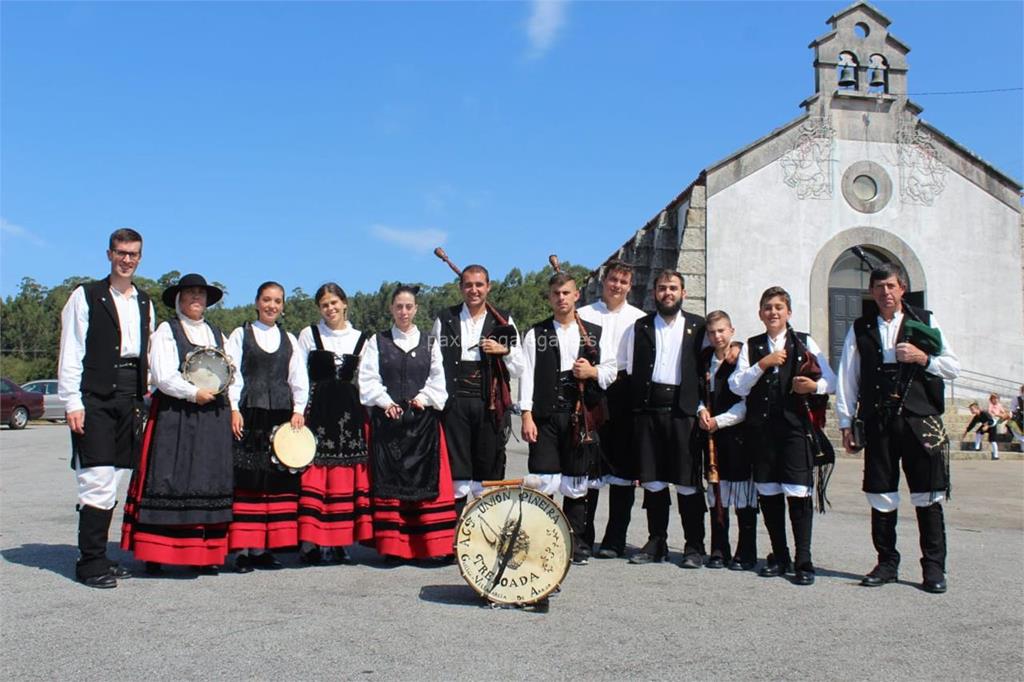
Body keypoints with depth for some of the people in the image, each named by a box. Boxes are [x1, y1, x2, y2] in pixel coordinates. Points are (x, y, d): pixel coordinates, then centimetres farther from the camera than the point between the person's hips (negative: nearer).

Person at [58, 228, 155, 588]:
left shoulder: (145, 303, 16)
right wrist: (72, 402, -10)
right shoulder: (85, 296, 1)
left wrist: (145, 398, 9)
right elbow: (70, 353, -3)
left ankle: (99, 557, 18)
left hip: (130, 397, 5)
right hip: (95, 398, -5)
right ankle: (90, 562, 0)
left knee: (112, 481, 9)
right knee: (98, 479, -9)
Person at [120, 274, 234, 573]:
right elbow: (163, 375, -7)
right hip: (174, 416, -5)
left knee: (210, 481, 2)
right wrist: (193, 393, -14)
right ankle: (154, 553, -3)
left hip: (212, 417, 5)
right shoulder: (166, 331, 4)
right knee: (169, 482, -7)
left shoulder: (216, 334, 21)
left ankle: (205, 552, 5)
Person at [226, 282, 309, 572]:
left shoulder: (289, 340, 17)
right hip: (250, 413, -3)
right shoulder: (241, 334, 9)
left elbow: (299, 378, 14)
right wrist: (234, 409, -9)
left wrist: (298, 410, 2)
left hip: (282, 415, 3)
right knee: (246, 481, -7)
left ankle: (263, 547, 4)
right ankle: (242, 548, -3)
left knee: (278, 480, -1)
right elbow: (232, 374, 2)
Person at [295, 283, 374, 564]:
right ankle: (312, 543, -3)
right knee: (315, 475, -7)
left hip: (350, 413, 3)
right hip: (318, 411, -2)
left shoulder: (360, 338, 13)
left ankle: (339, 542, 8)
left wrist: (365, 412, 5)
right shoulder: (309, 334, 7)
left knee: (347, 476, 2)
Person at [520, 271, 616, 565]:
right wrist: (527, 416, -9)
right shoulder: (536, 334, 7)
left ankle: (576, 542, 17)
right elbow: (527, 375, -1)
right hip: (545, 416, -2)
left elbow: (610, 370, 15)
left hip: (581, 415, 2)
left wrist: (592, 372, -7)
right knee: (544, 480, -7)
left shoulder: (594, 333, 13)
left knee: (576, 483, 6)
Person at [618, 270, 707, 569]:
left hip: (683, 409, -2)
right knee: (652, 479, 6)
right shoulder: (639, 327, 11)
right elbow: (625, 367, 15)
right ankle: (656, 543, 16)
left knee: (688, 481, -1)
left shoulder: (698, 327, 6)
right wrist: (637, 397, 4)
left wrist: (703, 406, -2)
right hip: (648, 409, 2)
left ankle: (694, 547, 8)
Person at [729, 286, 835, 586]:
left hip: (795, 426, -3)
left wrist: (814, 386, -16)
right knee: (768, 492, 7)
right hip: (761, 427, 3)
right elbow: (737, 386, 1)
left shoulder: (804, 343, 8)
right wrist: (762, 364, -10)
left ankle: (803, 562, 1)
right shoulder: (752, 347, 13)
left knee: (798, 493, -8)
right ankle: (779, 557, 19)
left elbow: (832, 382, 5)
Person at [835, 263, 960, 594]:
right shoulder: (860, 330, 11)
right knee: (880, 497, 5)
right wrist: (846, 423, 3)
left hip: (920, 420, -1)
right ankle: (887, 563, 16)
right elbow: (847, 379, 8)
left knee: (927, 497, 0)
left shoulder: (925, 323, 9)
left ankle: (934, 567, 10)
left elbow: (953, 368, 7)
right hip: (878, 423, 1)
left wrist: (922, 358, -10)